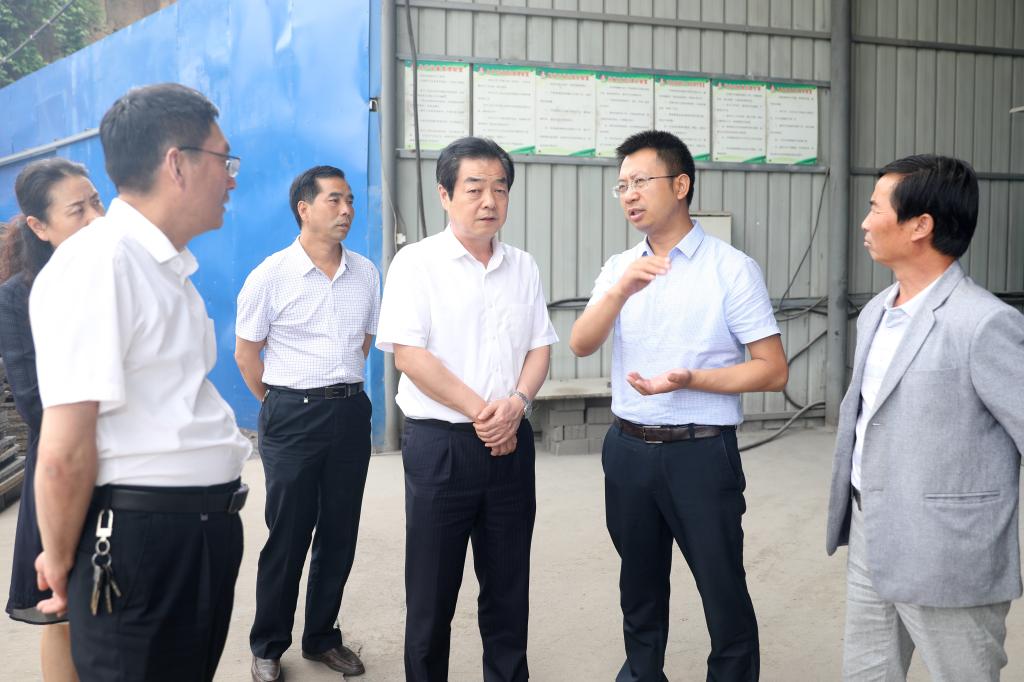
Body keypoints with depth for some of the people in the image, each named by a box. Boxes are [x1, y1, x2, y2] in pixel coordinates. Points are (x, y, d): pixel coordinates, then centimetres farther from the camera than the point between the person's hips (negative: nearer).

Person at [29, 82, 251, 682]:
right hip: (139, 540, -9)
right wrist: (61, 565, -7)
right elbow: (65, 452, -19)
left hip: (205, 534, 9)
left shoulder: (168, 268, 13)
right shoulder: (96, 262, -17)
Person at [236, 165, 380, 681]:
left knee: (339, 534, 11)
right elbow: (246, 352, 0)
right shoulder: (271, 275, -8)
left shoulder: (366, 274, 5)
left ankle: (322, 638, 27)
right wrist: (282, 407, 7)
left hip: (351, 412, 4)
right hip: (293, 416, -4)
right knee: (287, 536, 4)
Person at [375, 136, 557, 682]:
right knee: (432, 591, 7)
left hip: (511, 442, 4)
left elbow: (539, 347, 9)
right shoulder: (417, 262, -6)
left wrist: (515, 403, -11)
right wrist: (481, 413, -13)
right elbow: (409, 354, -13)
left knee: (508, 586, 13)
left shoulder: (523, 267, 9)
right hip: (439, 442, -4)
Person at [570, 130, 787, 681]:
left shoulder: (732, 268, -8)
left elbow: (773, 370, -10)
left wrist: (690, 379, -22)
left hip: (700, 453, -5)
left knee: (723, 590, 5)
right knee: (640, 582, 21)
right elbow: (581, 346, -6)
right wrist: (620, 290, -22)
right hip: (628, 449, 5)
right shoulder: (619, 267, 6)